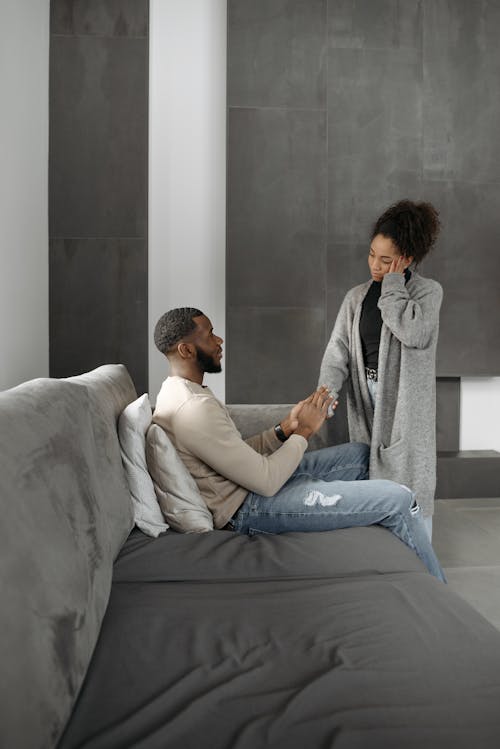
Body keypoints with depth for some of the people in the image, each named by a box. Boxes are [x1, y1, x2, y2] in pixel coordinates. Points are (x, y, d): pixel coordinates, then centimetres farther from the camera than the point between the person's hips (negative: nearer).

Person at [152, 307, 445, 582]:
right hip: (250, 507, -11)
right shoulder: (195, 409, -27)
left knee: (361, 454, 18)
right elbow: (266, 482, -25)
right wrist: (305, 431, -11)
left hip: (251, 481, 11)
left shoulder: (179, 391, 7)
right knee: (399, 500, -9)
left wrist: (287, 427, -1)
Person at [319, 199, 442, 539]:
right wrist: (327, 390, -17)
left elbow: (414, 331, -23)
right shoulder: (357, 297, 8)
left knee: (410, 485, 1)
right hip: (366, 399, 4)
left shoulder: (428, 291, -4)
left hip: (406, 401, -4)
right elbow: (339, 348, -1)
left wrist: (393, 284, -13)